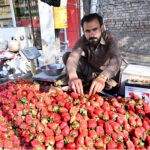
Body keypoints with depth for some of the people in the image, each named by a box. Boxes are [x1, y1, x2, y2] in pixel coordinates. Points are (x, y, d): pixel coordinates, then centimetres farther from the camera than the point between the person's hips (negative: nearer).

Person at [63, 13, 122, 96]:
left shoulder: (109, 37, -26)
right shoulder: (82, 41, -21)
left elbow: (116, 60, -42)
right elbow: (73, 57, -37)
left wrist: (102, 77, -61)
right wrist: (72, 76, -59)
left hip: (107, 72, -2)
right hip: (90, 70, 2)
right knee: (66, 56, -20)